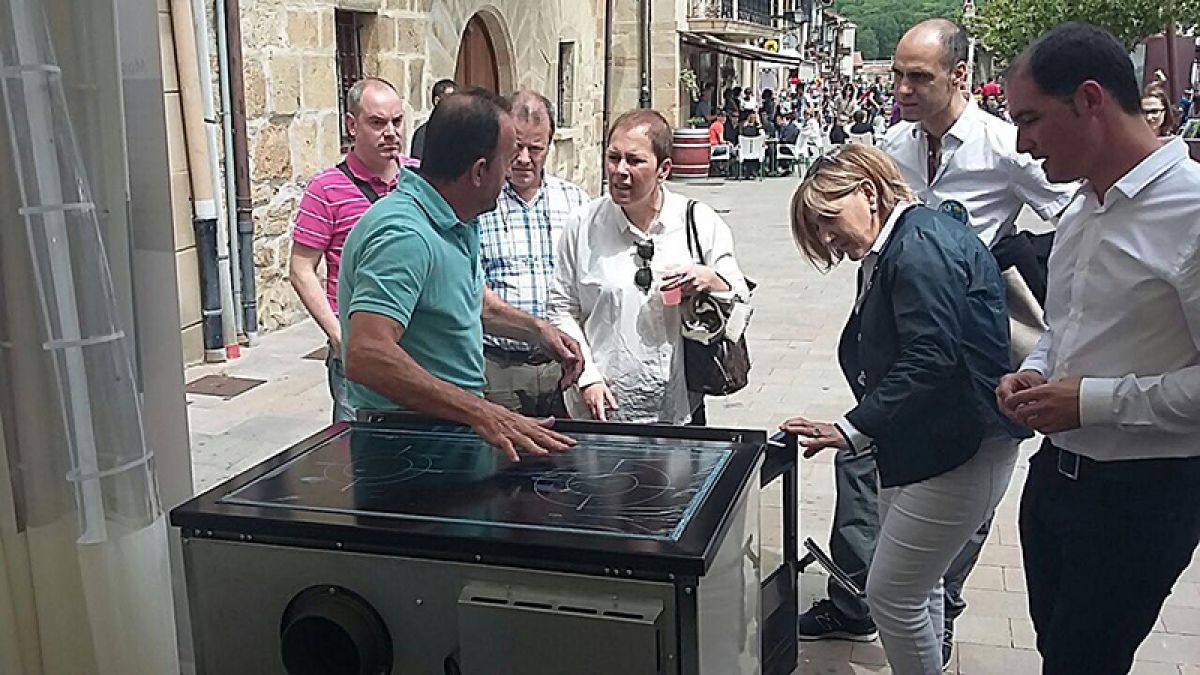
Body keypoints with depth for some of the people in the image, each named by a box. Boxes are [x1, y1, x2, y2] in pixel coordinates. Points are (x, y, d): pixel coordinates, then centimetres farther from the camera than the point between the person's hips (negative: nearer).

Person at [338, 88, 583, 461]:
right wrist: (480, 413, -37)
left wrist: (536, 328, 12)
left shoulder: (453, 224, 10)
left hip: (448, 433, 9)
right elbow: (367, 356, -34)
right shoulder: (404, 235, -22)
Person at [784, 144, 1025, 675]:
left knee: (892, 595, -2)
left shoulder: (921, 248, -19)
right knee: (917, 587, 20)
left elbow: (930, 359, -26)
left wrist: (852, 430, -24)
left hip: (959, 452, -10)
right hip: (920, 446, 10)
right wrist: (856, 429, 1)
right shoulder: (889, 253, 13)